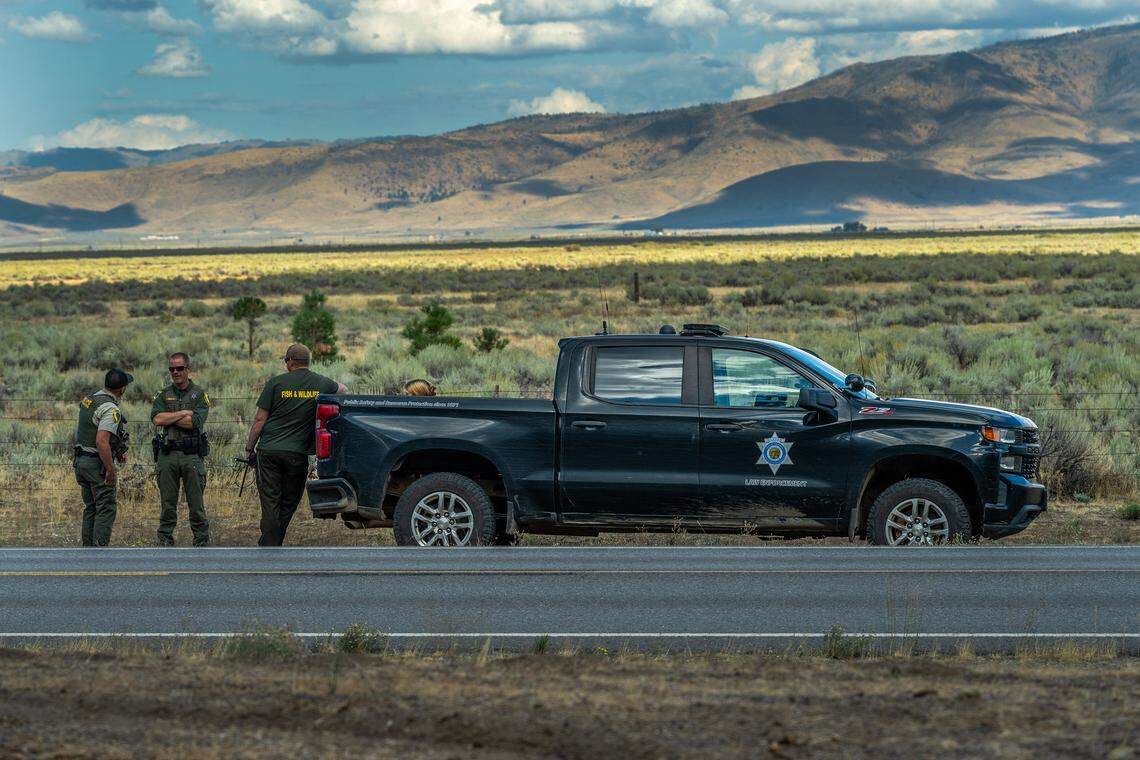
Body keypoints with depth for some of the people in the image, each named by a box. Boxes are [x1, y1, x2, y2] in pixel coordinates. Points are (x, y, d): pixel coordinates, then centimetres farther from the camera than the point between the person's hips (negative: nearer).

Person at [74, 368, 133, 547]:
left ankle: (88, 548, 18)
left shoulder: (88, 400, 9)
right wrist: (111, 470, -21)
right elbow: (102, 442, -29)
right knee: (106, 509, -5)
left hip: (81, 461, 9)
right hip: (98, 463, -9)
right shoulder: (111, 409, -20)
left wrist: (118, 451, 23)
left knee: (91, 508, 16)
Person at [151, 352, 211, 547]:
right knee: (167, 504, 5)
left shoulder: (200, 394, 3)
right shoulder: (163, 395, 10)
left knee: (197, 505, 1)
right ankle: (165, 543, 10)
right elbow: (157, 419, -8)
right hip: (167, 455, 2)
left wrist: (168, 418, -7)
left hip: (192, 456, -2)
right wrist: (184, 413, -10)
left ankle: (202, 543, 8)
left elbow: (195, 422, -12)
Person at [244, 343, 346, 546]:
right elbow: (344, 391, 27)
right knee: (288, 505, 12)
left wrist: (249, 448, 8)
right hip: (298, 454, 1)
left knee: (270, 504, 0)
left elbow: (260, 419, -1)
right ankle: (272, 546, 13)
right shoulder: (321, 384, 5)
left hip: (269, 451, -1)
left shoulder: (276, 383, -2)